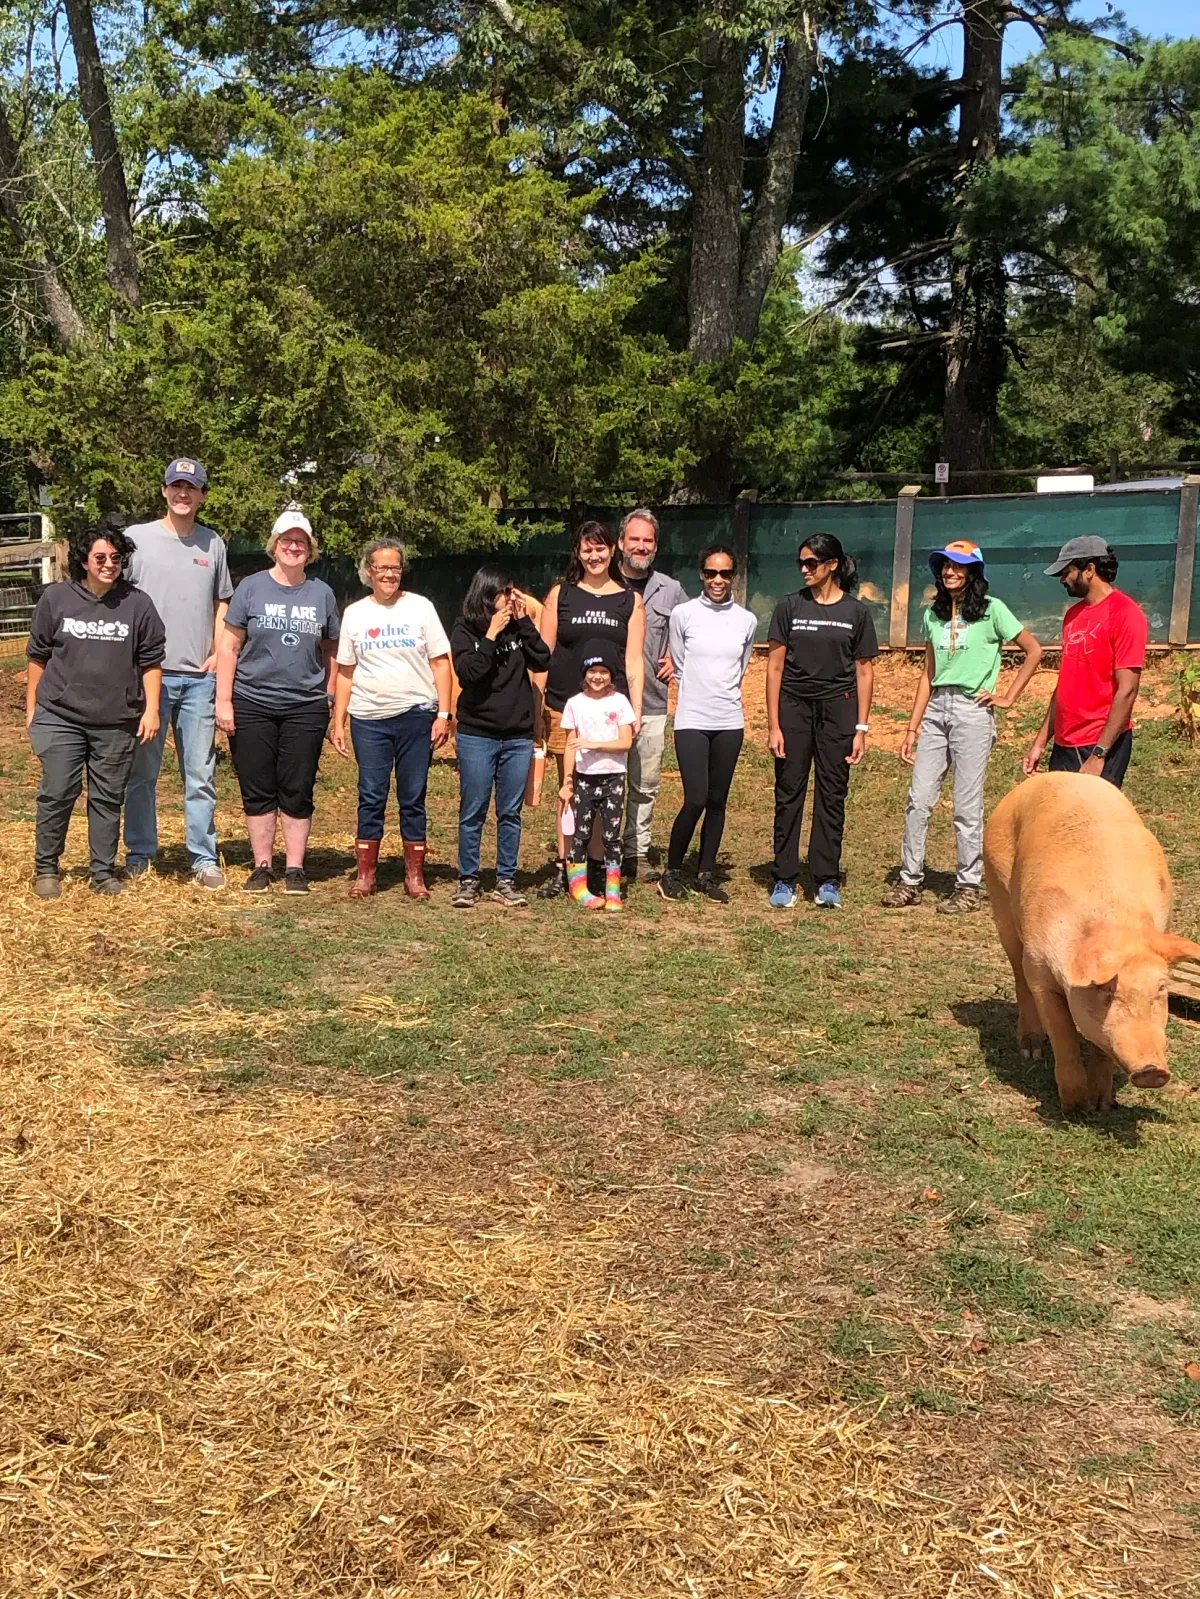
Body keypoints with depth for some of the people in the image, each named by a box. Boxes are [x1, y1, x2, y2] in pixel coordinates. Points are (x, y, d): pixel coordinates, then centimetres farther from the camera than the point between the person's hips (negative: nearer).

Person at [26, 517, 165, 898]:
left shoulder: (137, 604, 2)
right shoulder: (55, 598, 2)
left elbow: (151, 661, 5)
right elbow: (38, 656, 9)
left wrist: (151, 709, -1)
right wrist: (32, 707, 10)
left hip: (116, 722, 1)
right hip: (60, 716, 0)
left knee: (108, 798, 7)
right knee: (57, 794, 0)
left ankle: (104, 872, 17)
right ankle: (45, 869, 15)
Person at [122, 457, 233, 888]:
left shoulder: (213, 543, 11)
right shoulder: (137, 537, 2)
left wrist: (219, 653, 4)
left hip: (200, 677, 2)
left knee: (201, 774, 3)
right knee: (142, 771, 4)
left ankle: (204, 858, 9)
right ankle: (139, 853, 15)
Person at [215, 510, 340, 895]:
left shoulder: (322, 593, 8)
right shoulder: (252, 587, 2)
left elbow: (331, 653, 13)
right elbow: (229, 647, 1)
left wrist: (331, 701, 9)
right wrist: (223, 701, -5)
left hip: (306, 708, 1)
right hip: (252, 705, -1)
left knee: (297, 792, 3)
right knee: (257, 791, 4)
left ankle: (294, 867, 12)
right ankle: (261, 866, 15)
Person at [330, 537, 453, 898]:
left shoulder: (420, 607, 4)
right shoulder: (355, 614, 9)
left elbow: (440, 663, 3)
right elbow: (345, 672, 10)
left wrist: (444, 713, -5)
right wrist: (338, 723, 5)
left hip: (416, 716, -1)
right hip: (369, 718, 1)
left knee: (413, 798, 4)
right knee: (371, 797, 2)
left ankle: (415, 876, 12)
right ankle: (365, 873, 10)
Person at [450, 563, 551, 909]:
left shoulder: (518, 629, 5)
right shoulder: (464, 631, -2)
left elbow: (542, 661, -6)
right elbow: (468, 672, -16)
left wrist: (523, 622, -9)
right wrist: (491, 634, -16)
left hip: (518, 737, 3)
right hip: (476, 735, -3)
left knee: (511, 812, 8)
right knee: (473, 812, 3)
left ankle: (505, 880, 17)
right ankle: (468, 880, 13)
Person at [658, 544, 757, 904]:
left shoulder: (747, 620, 6)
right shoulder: (683, 614, -2)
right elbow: (678, 666, 9)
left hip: (729, 722, 3)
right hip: (692, 720, -3)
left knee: (717, 801, 6)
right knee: (695, 799, -10)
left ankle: (706, 872, 18)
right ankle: (672, 871, 6)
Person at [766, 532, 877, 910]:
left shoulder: (856, 612, 2)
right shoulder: (790, 606, 2)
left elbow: (864, 672, 5)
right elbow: (775, 666, 2)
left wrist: (861, 728, 0)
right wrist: (773, 725, -4)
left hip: (838, 709, 0)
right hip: (794, 706, 0)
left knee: (832, 795, 3)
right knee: (789, 794, 1)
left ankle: (827, 880, 11)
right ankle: (784, 880, 7)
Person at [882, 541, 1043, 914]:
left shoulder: (991, 609, -3)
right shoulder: (933, 614, 12)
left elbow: (1034, 651, -1)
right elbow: (928, 675, 13)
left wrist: (1008, 697, -5)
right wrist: (911, 730, 10)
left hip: (972, 711, -5)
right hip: (935, 709, 5)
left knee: (967, 806, -1)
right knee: (918, 799, 1)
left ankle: (968, 887, 9)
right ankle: (910, 880, 10)